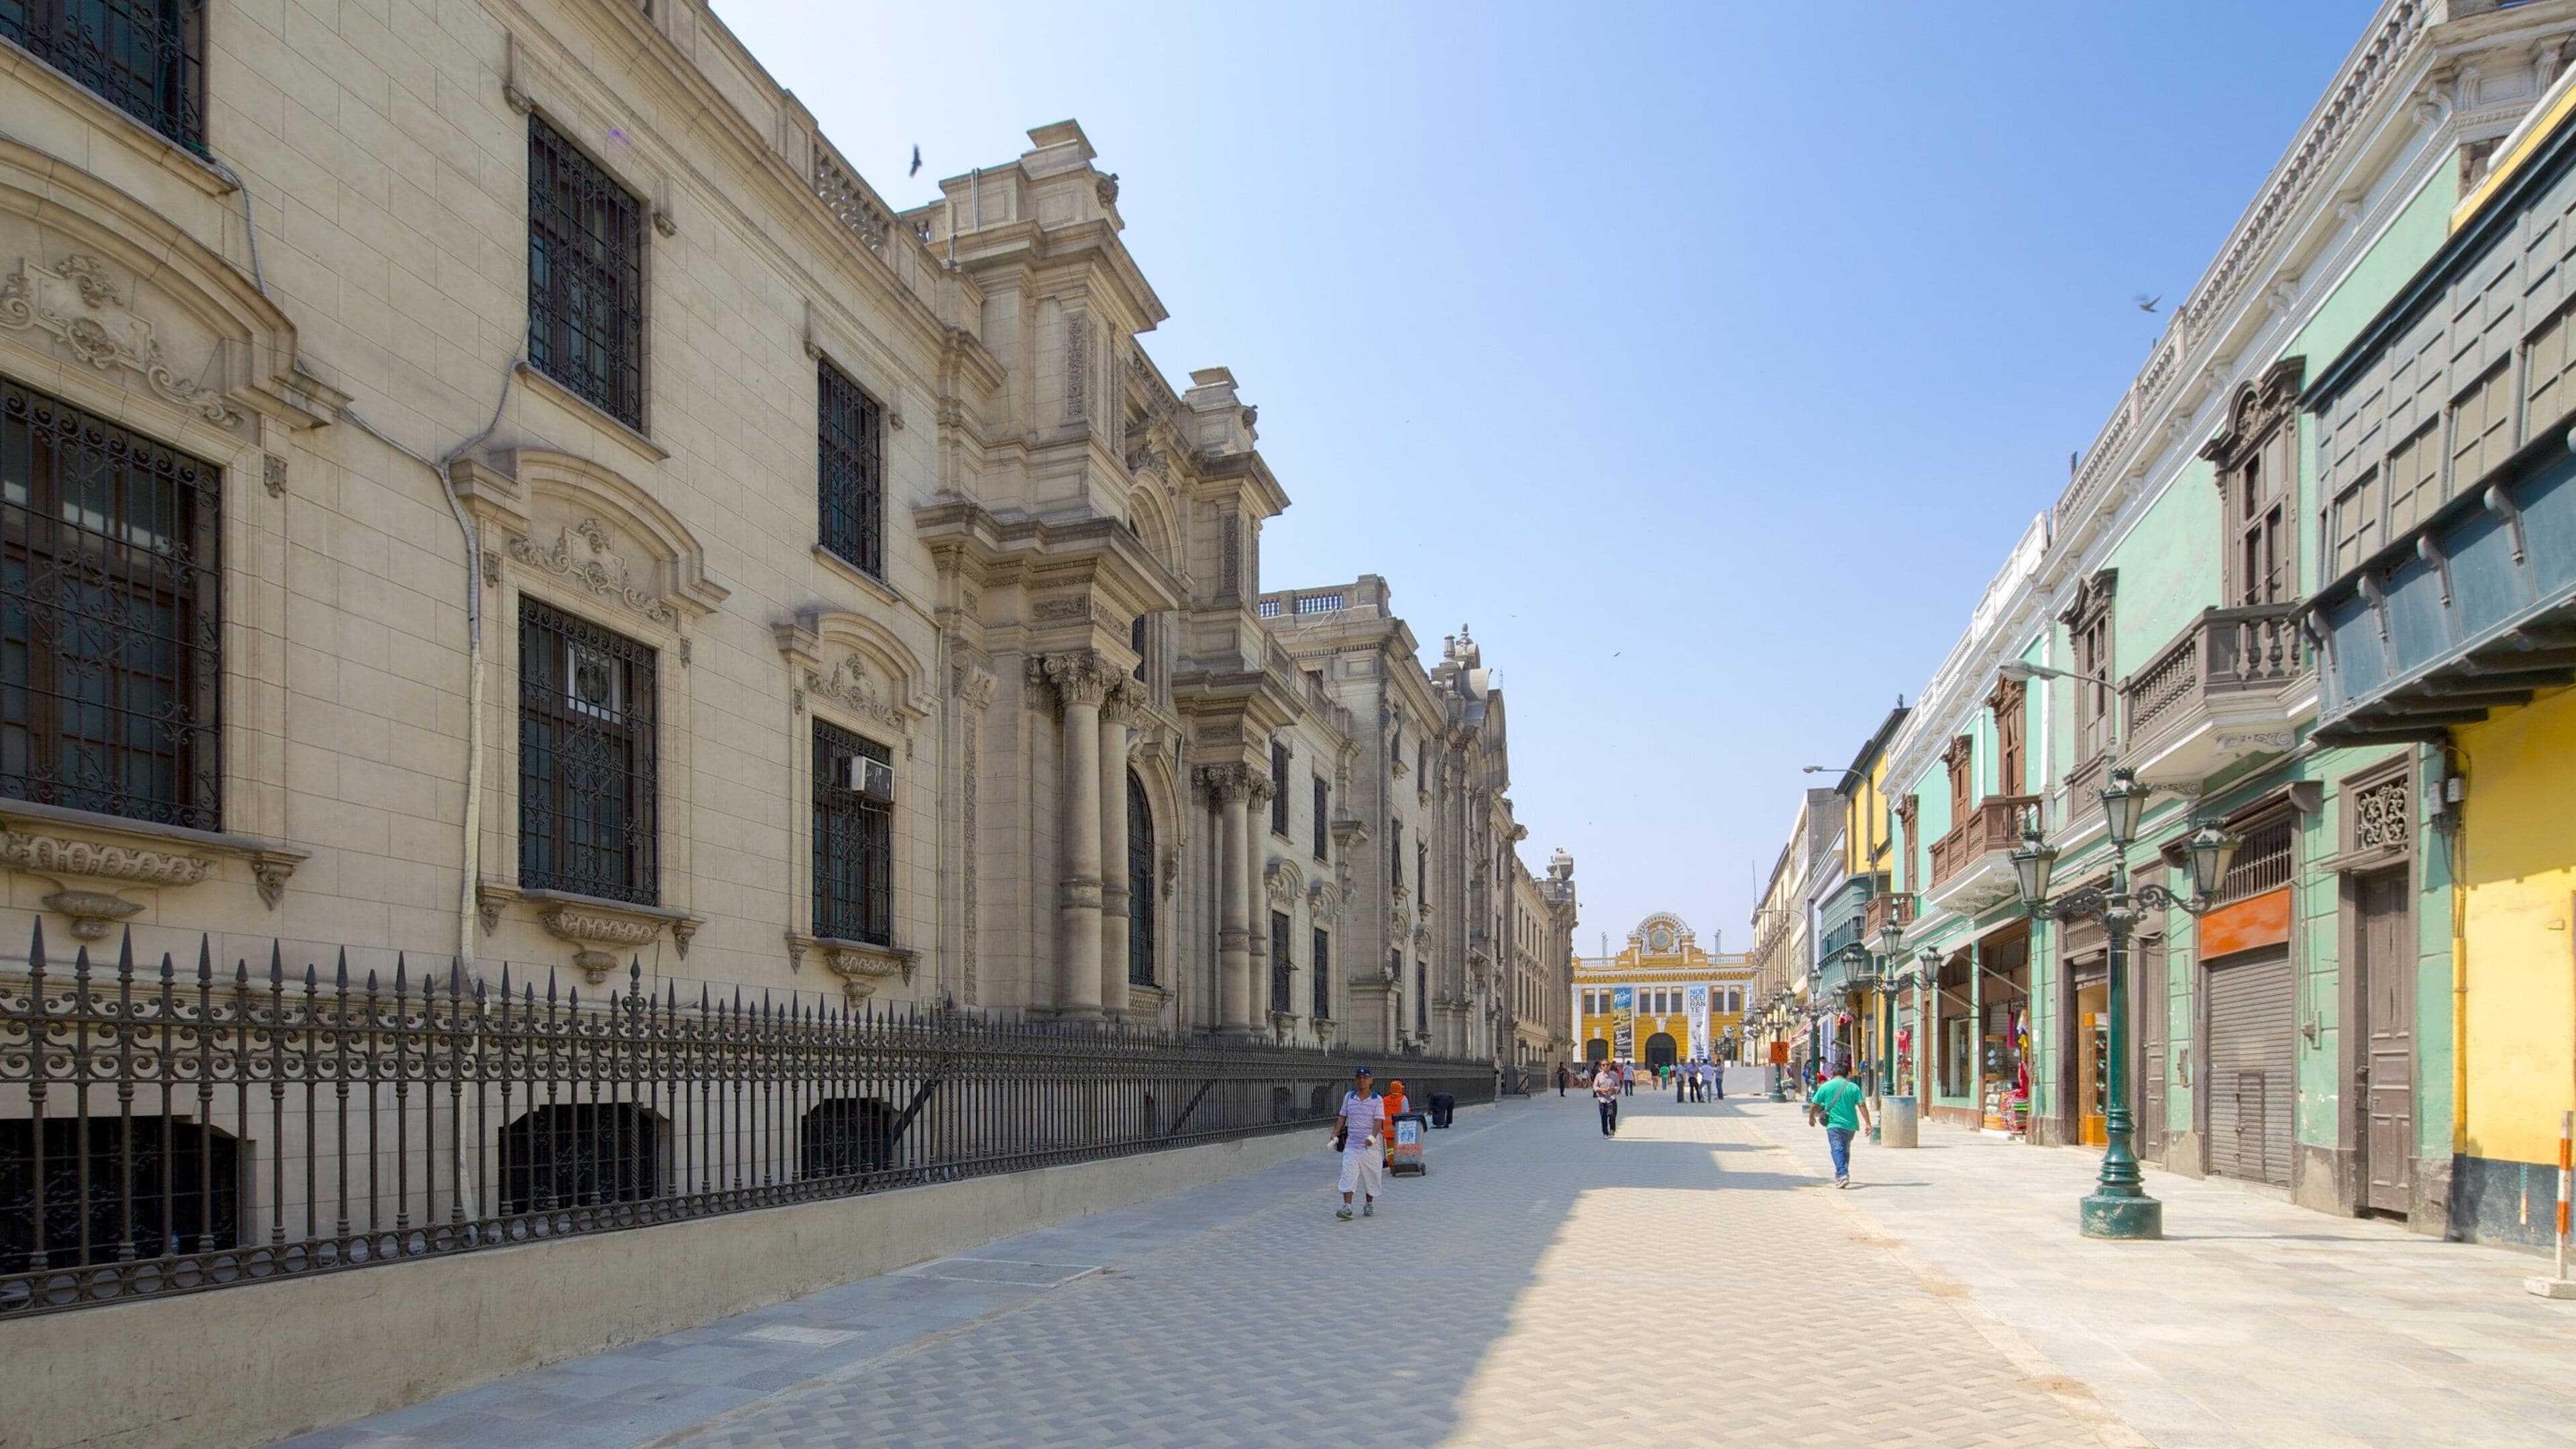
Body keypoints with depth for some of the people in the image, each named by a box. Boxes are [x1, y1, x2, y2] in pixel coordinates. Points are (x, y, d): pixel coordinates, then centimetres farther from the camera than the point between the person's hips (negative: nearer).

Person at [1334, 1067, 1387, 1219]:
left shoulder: (1377, 1099, -2)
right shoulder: (1348, 1097, 8)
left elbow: (1378, 1121, -12)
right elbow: (1343, 1118, 16)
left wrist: (1372, 1137, -28)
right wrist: (1334, 1136, 8)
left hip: (1370, 1146, -2)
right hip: (1351, 1144, 2)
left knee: (1370, 1177, 7)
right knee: (1348, 1175, -10)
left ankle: (1369, 1205, 25)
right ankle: (1347, 1207, -14)